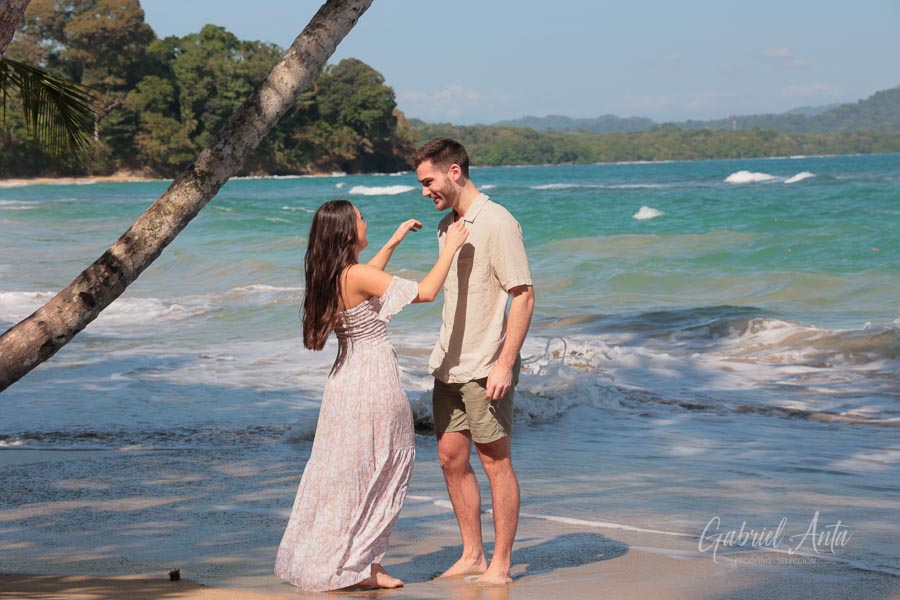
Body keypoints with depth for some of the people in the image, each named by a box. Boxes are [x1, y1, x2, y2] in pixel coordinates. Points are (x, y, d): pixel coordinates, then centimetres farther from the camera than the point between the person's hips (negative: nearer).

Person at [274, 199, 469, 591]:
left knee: (344, 472, 15)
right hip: (375, 382, -8)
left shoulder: (331, 276, 5)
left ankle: (321, 560, 21)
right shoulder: (358, 275, -20)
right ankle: (363, 567, 10)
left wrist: (393, 242, 31)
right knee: (379, 472, 5)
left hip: (346, 379, 8)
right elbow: (425, 292, -21)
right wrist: (450, 248, -11)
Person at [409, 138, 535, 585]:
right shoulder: (446, 226, 13)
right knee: (451, 458, 10)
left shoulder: (496, 223, -13)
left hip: (486, 368, -8)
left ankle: (500, 564, 7)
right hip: (449, 365, 8)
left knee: (495, 462, 0)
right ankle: (472, 556, 21)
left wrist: (505, 364, -20)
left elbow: (524, 296, -16)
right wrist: (444, 355, 16)